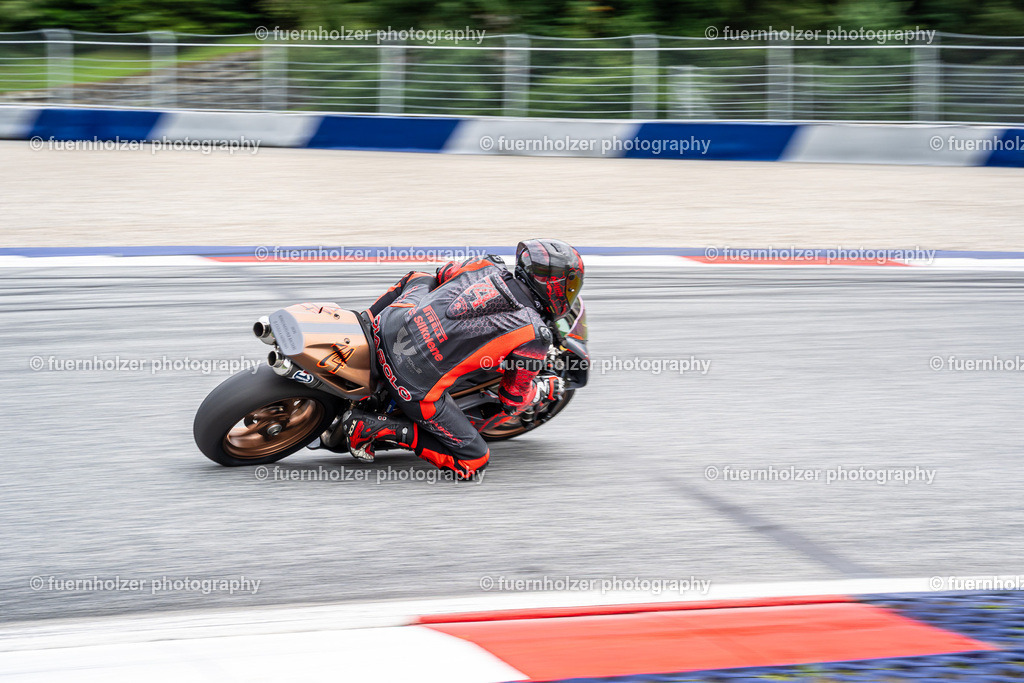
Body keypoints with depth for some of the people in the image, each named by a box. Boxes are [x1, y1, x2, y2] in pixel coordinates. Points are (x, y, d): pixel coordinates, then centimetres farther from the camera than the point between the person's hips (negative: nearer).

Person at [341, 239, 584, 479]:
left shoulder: (487, 267, 7)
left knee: (420, 278, 35)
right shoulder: (535, 338, -6)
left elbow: (440, 275, 31)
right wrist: (544, 389, 26)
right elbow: (514, 401, 6)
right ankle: (376, 427, -2)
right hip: (417, 387, -6)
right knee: (474, 461, 8)